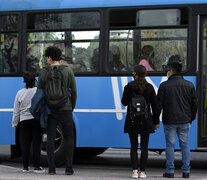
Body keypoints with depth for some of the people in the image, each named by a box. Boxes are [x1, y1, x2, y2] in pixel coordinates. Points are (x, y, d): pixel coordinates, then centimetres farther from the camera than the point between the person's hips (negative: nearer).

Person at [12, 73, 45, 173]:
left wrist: (14, 123, 14)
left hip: (24, 121, 2)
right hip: (37, 120, -2)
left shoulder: (20, 93, 3)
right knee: (36, 143, 0)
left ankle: (25, 167, 9)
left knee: (25, 144, 6)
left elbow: (16, 111, 7)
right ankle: (37, 167, -2)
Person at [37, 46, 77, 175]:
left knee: (50, 139, 5)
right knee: (69, 138, 7)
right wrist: (72, 108, 13)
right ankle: (69, 168, 0)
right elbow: (74, 91, 0)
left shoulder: (44, 72, 0)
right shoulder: (68, 71, 0)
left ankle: (51, 168, 1)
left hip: (50, 110, 0)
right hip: (65, 109, 0)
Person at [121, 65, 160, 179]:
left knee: (134, 147, 6)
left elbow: (124, 102, 3)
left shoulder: (129, 86, -7)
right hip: (146, 121, 1)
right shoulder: (149, 87, -2)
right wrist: (156, 121, 9)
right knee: (144, 147, 7)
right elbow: (154, 105, 2)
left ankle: (135, 171, -2)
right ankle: (142, 172, 7)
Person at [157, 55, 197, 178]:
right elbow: (194, 104, 7)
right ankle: (186, 171, 7)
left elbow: (158, 105, -6)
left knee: (170, 146, 4)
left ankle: (170, 171, 4)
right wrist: (191, 119, 18)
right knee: (185, 145, 8)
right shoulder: (189, 85, 3)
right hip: (184, 121, 2)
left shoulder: (164, 85, -6)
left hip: (169, 121, -2)